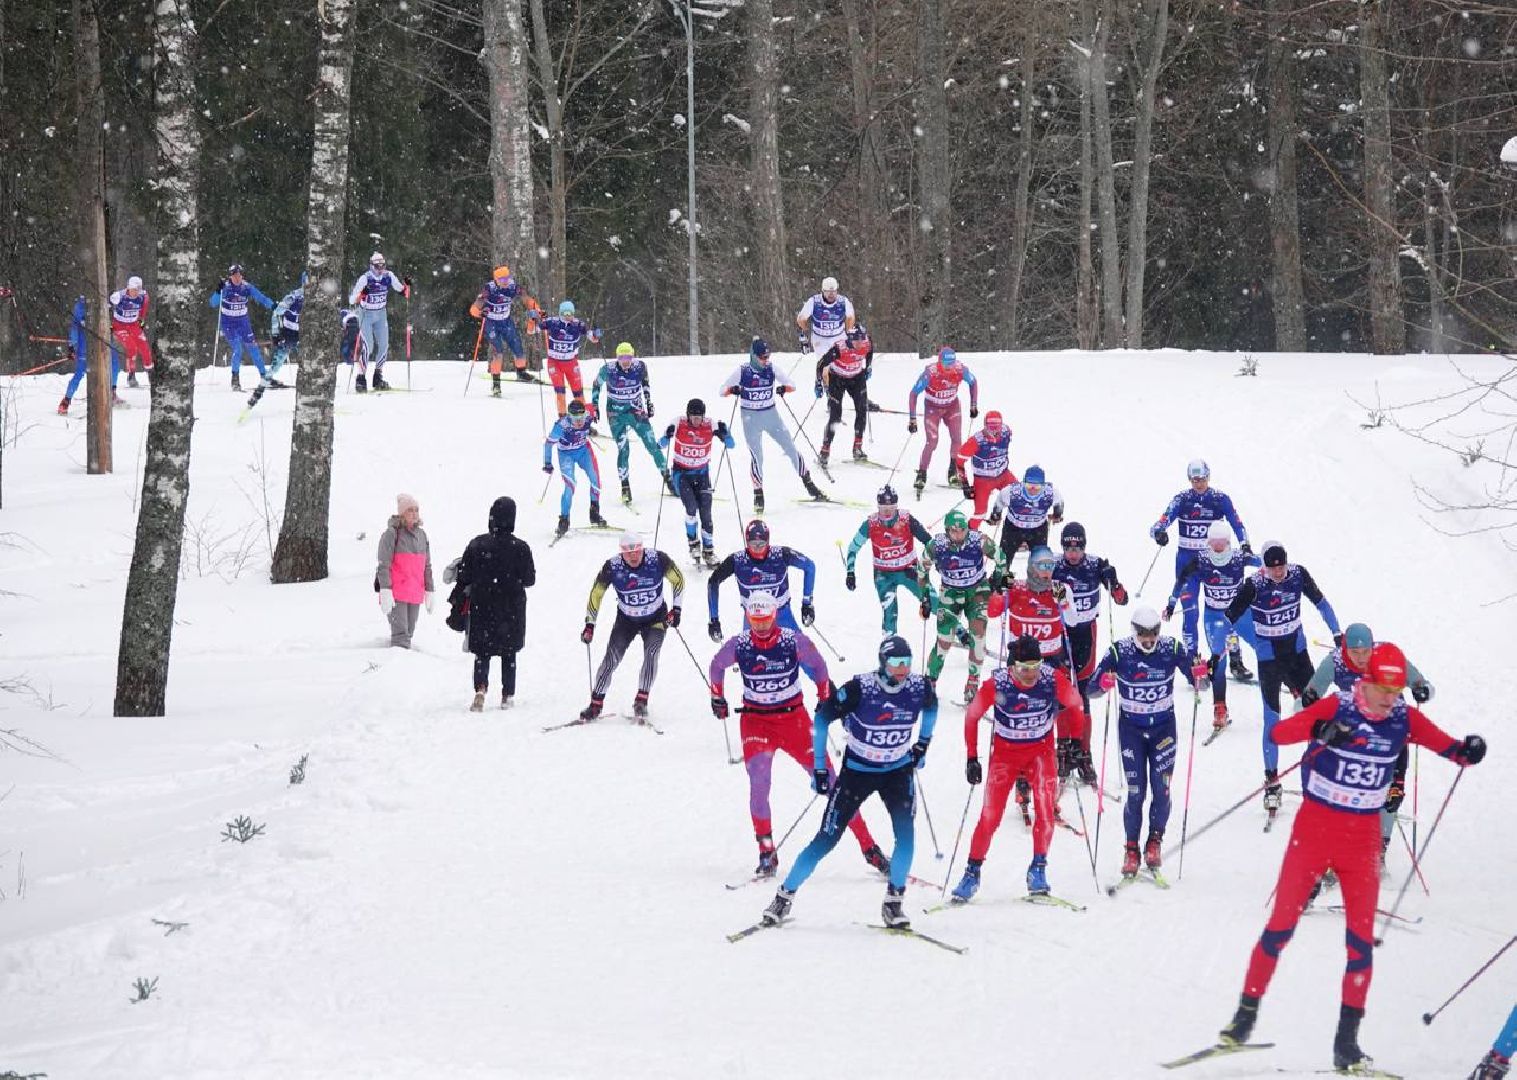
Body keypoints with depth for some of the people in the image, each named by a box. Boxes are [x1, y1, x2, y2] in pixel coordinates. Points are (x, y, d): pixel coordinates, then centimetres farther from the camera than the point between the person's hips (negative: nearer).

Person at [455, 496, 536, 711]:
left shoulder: (478, 544, -8)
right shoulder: (520, 547, -11)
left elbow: (464, 576, -4)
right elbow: (529, 579, -5)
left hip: (482, 607, 0)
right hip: (512, 609, 0)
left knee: (482, 652, 8)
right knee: (509, 653, 15)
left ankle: (481, 688, -14)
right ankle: (507, 695, 17)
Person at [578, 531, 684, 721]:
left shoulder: (658, 560, -22)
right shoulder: (612, 567, -21)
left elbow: (678, 579, -5)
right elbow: (596, 593, -8)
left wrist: (675, 609, -10)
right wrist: (589, 624, -11)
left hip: (656, 619, -1)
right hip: (626, 620, 1)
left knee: (651, 653, -22)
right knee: (611, 659, -10)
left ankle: (641, 701, -17)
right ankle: (596, 703, -2)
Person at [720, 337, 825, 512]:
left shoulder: (771, 368, -2)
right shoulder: (742, 372, -9)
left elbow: (793, 386, 2)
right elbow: (722, 391, -5)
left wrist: (783, 388, -21)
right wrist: (733, 389, -27)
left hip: (771, 414, 3)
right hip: (751, 418, -3)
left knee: (791, 448, 1)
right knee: (757, 456, -10)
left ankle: (809, 485, 12)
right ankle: (758, 495, 3)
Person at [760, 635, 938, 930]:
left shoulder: (919, 688, -15)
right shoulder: (859, 689, -25)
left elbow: (931, 706, 13)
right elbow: (822, 719, -12)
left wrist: (923, 743, 13)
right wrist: (819, 768, -10)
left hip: (898, 771, 3)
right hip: (857, 770, -2)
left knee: (906, 835, -16)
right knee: (827, 838, -2)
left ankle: (893, 902, -1)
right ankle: (785, 894, 12)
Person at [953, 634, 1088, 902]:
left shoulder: (1053, 680, -20)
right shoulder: (996, 684, -23)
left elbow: (1075, 704, 1)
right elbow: (972, 717, -6)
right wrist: (972, 758, -6)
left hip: (1041, 751, 1)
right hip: (1005, 753, -1)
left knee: (1045, 810, -15)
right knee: (990, 816, -6)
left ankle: (1038, 869, -2)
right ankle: (972, 873, 7)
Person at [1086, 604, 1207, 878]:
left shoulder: (1172, 649, -12)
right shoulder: (1119, 652, -14)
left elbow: (1198, 682, -9)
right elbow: (1091, 688, -16)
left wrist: (1200, 675, -33)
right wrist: (1103, 682, -39)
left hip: (1164, 727, 1)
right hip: (1131, 729, -1)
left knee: (1161, 789, -5)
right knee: (1136, 792, -6)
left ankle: (1155, 842, 15)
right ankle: (1131, 849, 8)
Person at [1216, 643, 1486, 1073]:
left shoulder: (1404, 718, -3)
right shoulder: (1337, 708, -13)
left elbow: (1447, 746, -3)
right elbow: (1279, 733, -24)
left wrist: (1466, 750, -27)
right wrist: (1320, 731, -43)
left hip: (1362, 839, 3)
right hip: (1314, 829, -3)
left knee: (1361, 937, -1)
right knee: (1281, 925, -1)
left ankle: (1347, 1039, 4)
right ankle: (1246, 1014, 12)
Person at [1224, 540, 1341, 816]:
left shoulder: (1298, 575, -12)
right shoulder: (1254, 585, -21)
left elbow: (1320, 602, 3)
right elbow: (1229, 618, -17)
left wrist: (1337, 634, 6)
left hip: (1297, 651, 3)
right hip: (1269, 657, -3)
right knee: (1272, 718, -4)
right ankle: (1271, 781, 5)